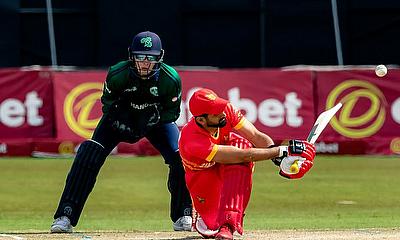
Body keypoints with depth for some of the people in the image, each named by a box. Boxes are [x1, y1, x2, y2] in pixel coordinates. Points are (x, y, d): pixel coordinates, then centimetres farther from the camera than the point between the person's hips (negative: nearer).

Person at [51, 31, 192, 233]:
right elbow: (107, 103, -9)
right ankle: (65, 216, -16)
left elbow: (173, 112, -11)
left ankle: (183, 217, 6)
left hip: (157, 120, 1)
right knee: (88, 155, -20)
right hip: (121, 119, -1)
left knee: (181, 159, -17)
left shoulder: (170, 79, -26)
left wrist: (154, 118, -29)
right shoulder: (117, 74, -27)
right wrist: (121, 121, -24)